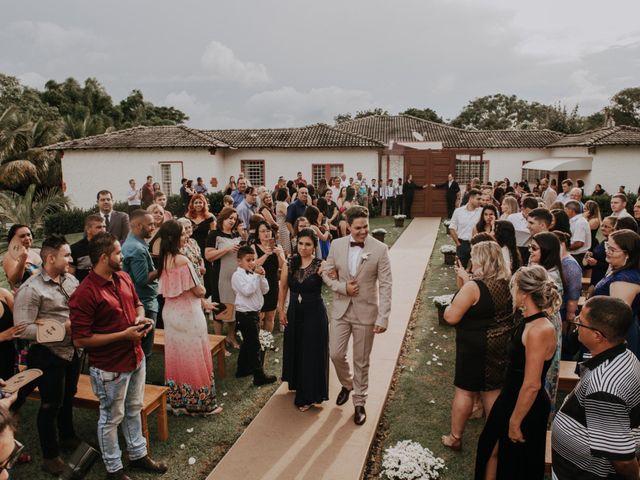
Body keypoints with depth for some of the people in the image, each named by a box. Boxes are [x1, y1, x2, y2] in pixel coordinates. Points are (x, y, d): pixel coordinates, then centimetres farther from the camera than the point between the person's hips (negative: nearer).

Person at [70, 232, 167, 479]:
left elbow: (137, 304, 15)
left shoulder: (123, 277, -1)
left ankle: (138, 454, 43)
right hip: (110, 368, -7)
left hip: (136, 358, 7)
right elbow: (80, 339, -23)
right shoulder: (85, 294, -25)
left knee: (133, 410, 23)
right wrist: (124, 335, -23)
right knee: (112, 417, 13)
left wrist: (140, 319, -8)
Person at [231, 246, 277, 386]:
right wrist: (256, 276, -21)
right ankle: (259, 376, 2)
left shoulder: (254, 274, 9)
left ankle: (243, 369, 35)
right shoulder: (238, 275, -13)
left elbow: (265, 290, 6)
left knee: (247, 343, 20)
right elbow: (247, 291, -25)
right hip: (245, 314, -9)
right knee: (254, 345, -4)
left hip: (254, 312, 9)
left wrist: (262, 276, -8)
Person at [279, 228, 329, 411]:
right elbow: (283, 288, 8)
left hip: (315, 314, -4)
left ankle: (308, 396, 20)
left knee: (312, 353, 4)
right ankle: (297, 384, 43)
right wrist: (281, 310, 7)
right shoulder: (289, 264, -2)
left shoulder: (320, 265, -12)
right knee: (295, 350, 18)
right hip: (294, 313, 4)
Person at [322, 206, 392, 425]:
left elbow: (385, 286, -11)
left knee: (361, 361, 9)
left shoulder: (380, 249, -12)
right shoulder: (337, 245, -3)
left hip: (366, 311, -2)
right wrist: (343, 287, -13)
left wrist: (383, 318, -16)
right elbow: (327, 274, 7)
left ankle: (359, 403, 29)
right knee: (336, 354, 7)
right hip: (341, 309, 3)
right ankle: (347, 384, 39)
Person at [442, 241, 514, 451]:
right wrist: (465, 280, 5)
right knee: (492, 390, 20)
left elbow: (451, 317, -22)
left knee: (464, 391, 8)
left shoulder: (474, 287, -23)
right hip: (502, 344, 7)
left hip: (475, 347, -7)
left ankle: (455, 438, 22)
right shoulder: (507, 283, -1)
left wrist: (449, 307, -1)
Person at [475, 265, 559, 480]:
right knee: (492, 450, 20)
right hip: (511, 399, 8)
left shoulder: (539, 331, -29)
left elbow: (532, 385, -27)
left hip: (527, 407, -8)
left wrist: (515, 422, -19)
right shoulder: (528, 322, 0)